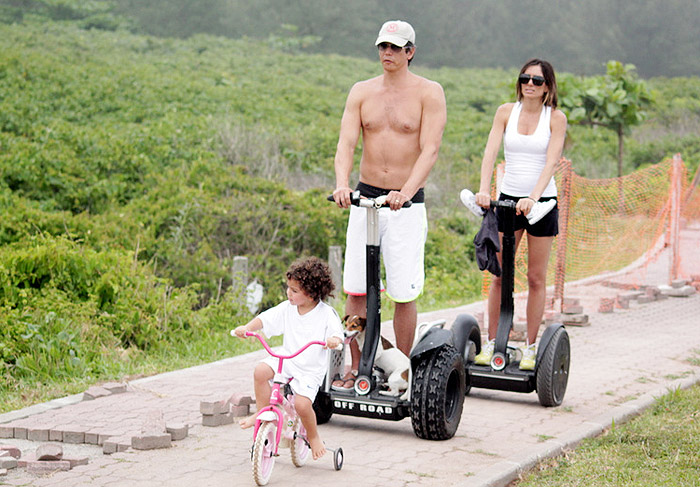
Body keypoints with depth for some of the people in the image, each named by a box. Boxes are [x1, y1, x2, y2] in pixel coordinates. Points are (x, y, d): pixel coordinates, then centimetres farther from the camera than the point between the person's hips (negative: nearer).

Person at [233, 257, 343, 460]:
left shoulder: (326, 314, -9)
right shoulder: (287, 308, 1)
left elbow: (337, 334, -17)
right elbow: (265, 319, -2)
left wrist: (333, 340, -41)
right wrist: (247, 327, -20)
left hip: (310, 369, -4)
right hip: (286, 359, 4)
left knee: (302, 403, -22)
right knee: (261, 371, -24)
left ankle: (313, 437, 8)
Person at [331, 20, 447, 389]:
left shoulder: (429, 92, -3)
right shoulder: (361, 91, 7)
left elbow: (430, 150, -13)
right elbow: (346, 142, -3)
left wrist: (407, 191, -28)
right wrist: (342, 184, -23)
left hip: (407, 204, -3)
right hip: (364, 198, 3)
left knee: (403, 293, -3)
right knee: (356, 289, 3)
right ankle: (355, 369, 13)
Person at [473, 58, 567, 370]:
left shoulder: (556, 118, -2)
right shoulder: (506, 112, 4)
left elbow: (551, 162, -13)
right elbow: (491, 152, -6)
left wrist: (534, 197, -28)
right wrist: (484, 189, -22)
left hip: (542, 202, -2)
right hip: (508, 199, 2)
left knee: (536, 278, 3)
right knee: (500, 275, 2)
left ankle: (530, 348, 10)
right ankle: (491, 343, 9)